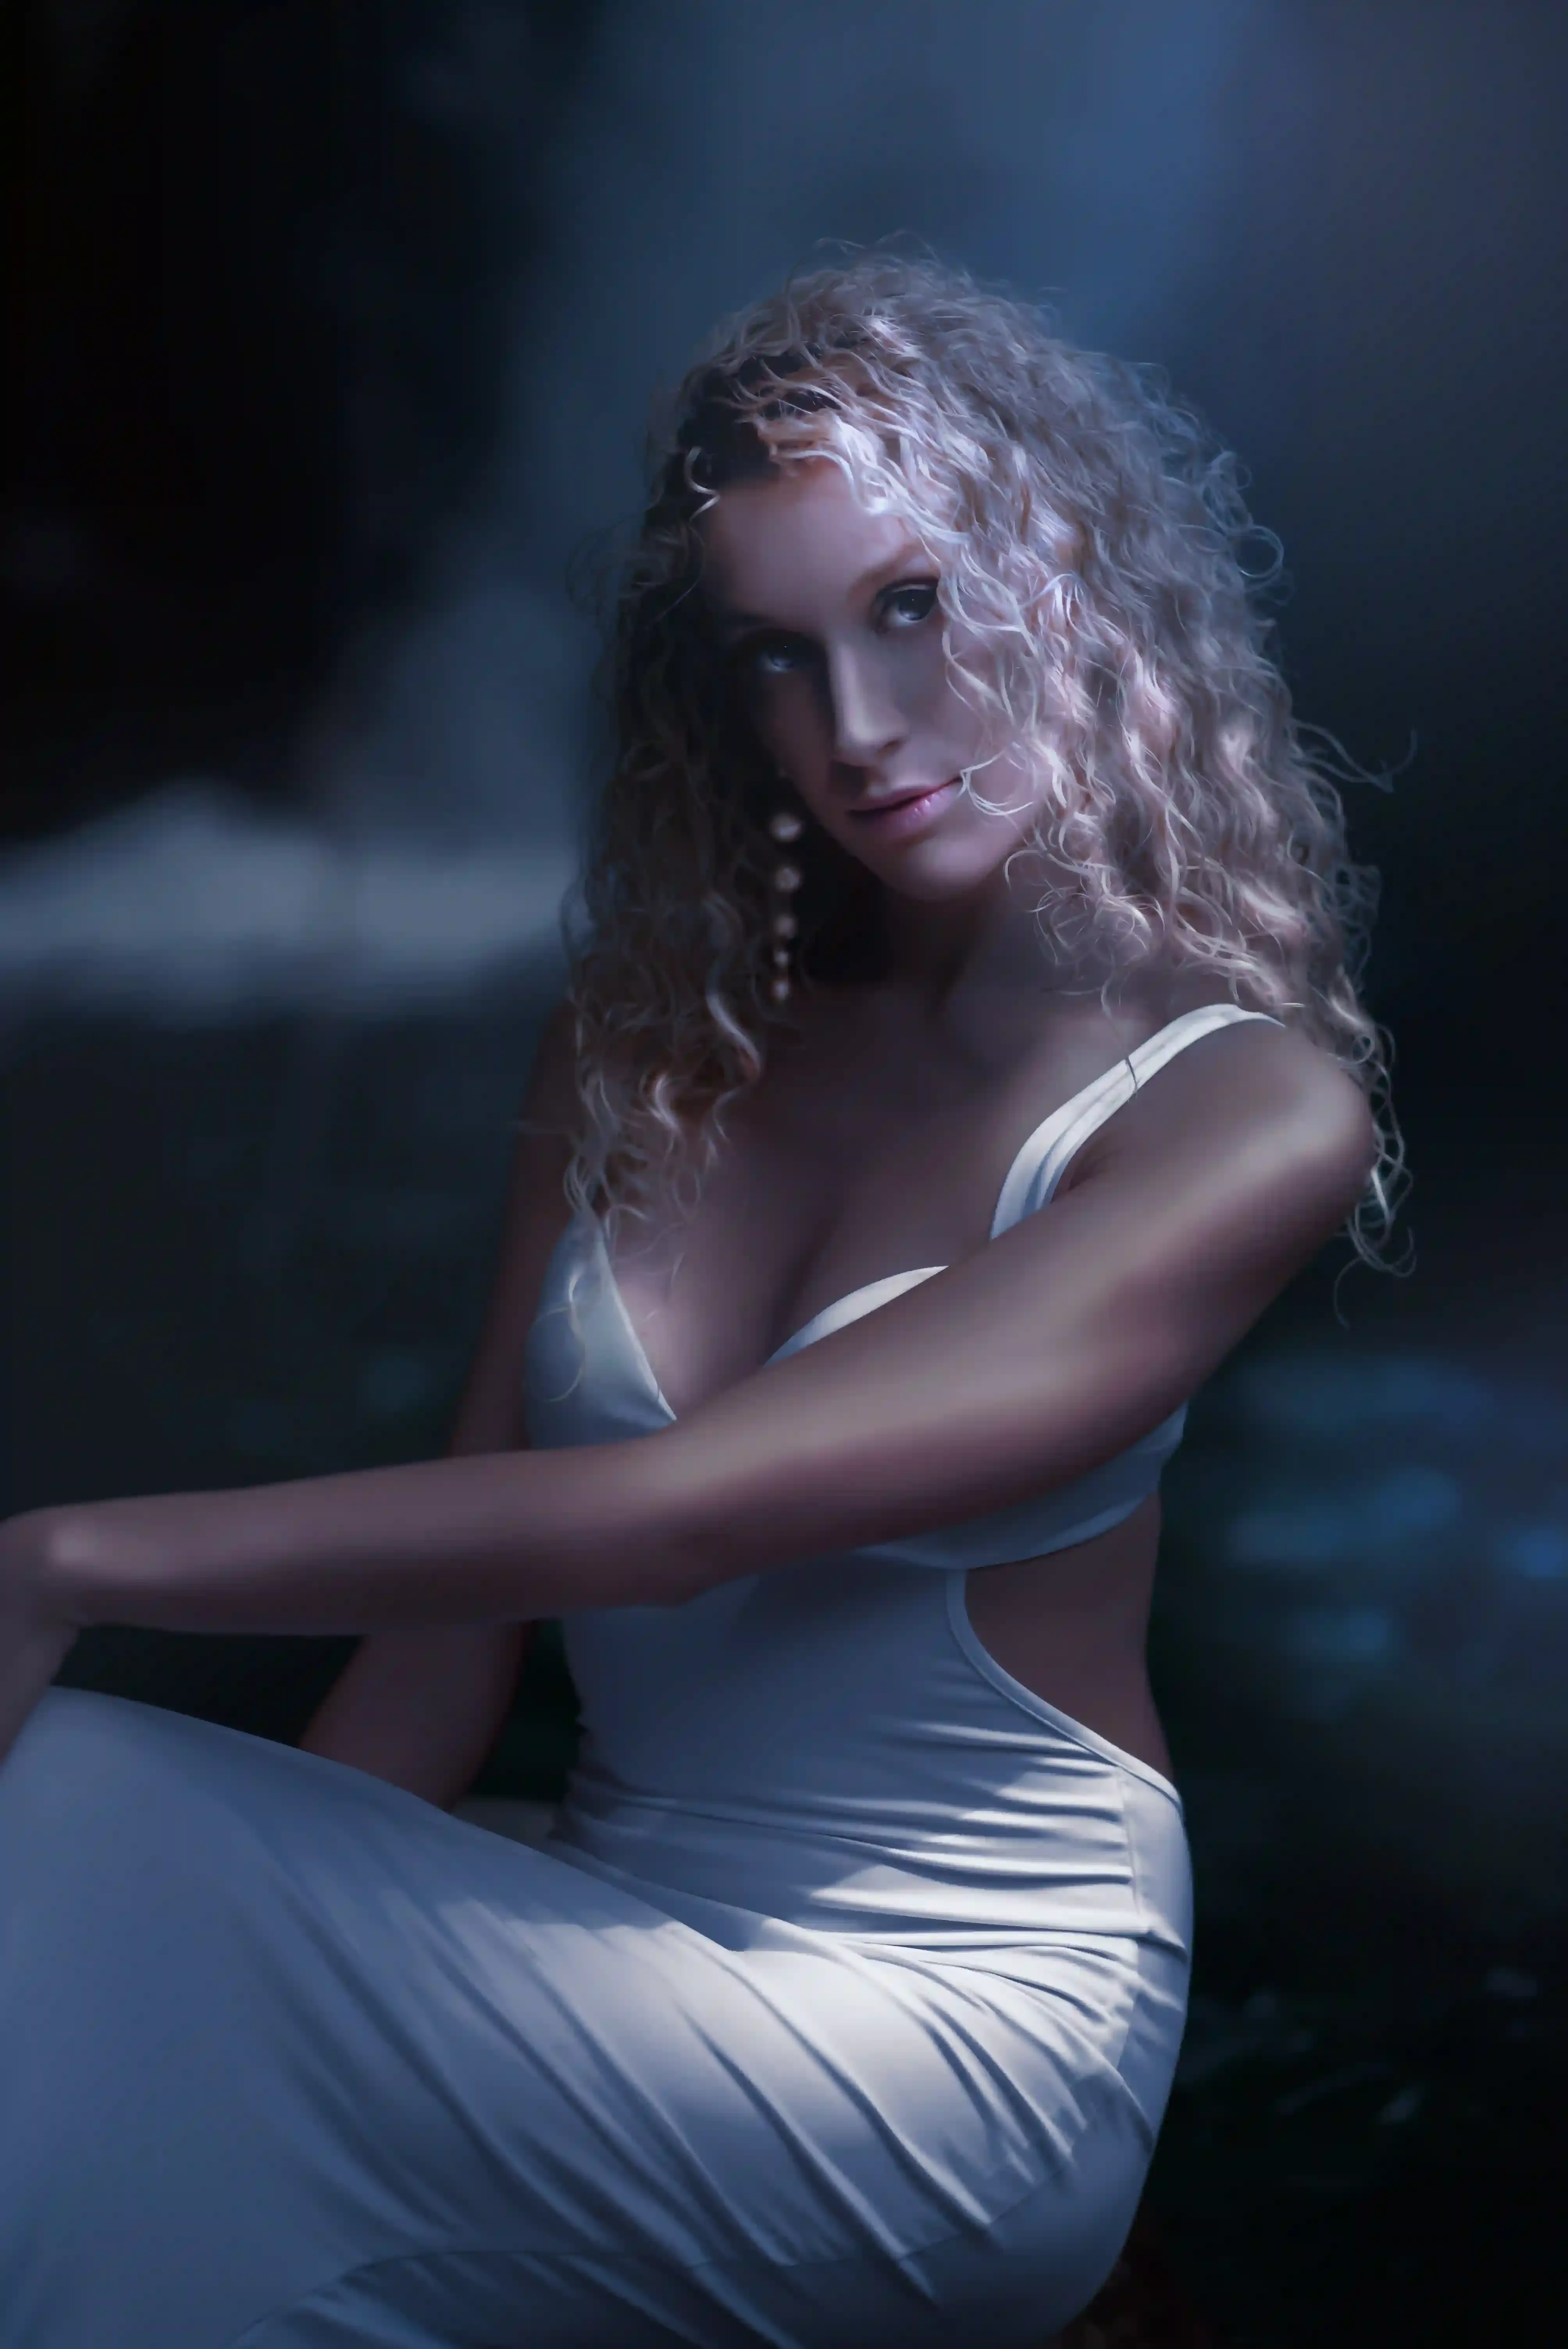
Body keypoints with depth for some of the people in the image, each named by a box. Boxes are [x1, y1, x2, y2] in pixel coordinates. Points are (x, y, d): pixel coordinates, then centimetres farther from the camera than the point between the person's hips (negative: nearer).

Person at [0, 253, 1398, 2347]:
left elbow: (667, 1517, -21)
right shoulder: (653, 1037, 6)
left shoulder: (1247, 1111, -12)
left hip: (944, 2024, -5)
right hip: (623, 1954, 5)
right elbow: (462, 1612, 2)